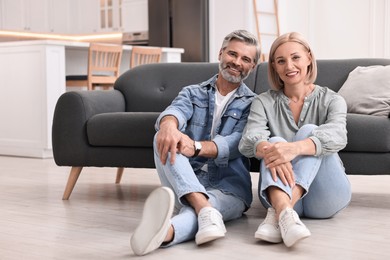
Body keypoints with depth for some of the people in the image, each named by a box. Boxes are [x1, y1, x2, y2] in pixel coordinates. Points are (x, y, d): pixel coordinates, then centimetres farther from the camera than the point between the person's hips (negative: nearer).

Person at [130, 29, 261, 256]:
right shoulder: (192, 93, 15)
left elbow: (237, 144, -11)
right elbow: (176, 110, -10)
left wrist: (195, 146, -32)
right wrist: (169, 125, -38)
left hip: (228, 187, -2)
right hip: (185, 185, 2)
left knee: (216, 201, -38)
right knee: (165, 138, -26)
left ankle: (167, 232, -72)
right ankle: (204, 208, -50)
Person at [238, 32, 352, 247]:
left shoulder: (331, 100, 2)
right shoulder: (264, 102, 6)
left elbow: (337, 136, -21)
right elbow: (248, 141, -14)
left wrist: (295, 148, -42)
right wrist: (268, 150, -41)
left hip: (326, 194, 0)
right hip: (280, 191, 1)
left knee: (309, 131, -23)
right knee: (274, 142, -26)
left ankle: (276, 214, -43)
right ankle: (284, 211, -55)